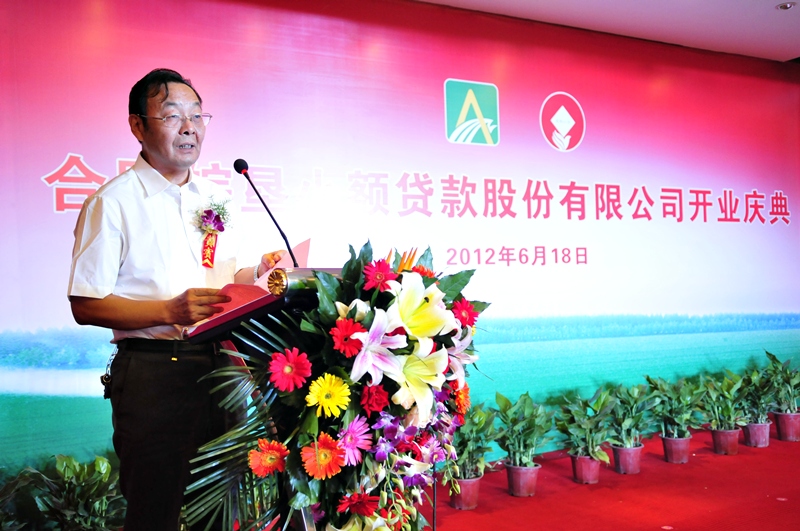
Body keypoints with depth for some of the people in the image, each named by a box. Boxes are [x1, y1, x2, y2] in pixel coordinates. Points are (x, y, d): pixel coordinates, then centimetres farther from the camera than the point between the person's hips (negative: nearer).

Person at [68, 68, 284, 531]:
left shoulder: (216, 199, 13)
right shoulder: (113, 202, -7)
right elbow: (86, 306, -10)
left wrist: (257, 273, 0)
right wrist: (170, 311, -21)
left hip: (219, 365, 6)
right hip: (152, 374, -5)